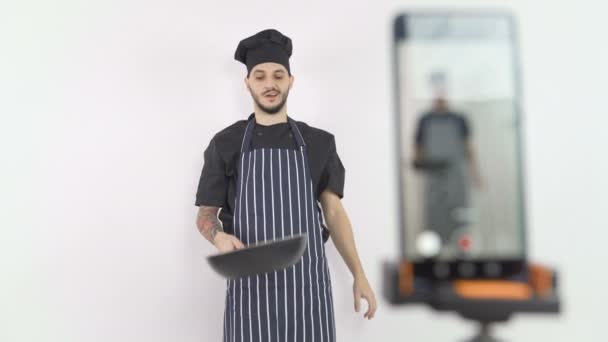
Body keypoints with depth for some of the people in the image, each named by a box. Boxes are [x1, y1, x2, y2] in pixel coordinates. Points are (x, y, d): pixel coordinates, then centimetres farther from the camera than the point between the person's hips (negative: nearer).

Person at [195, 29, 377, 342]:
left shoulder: (318, 143, 8)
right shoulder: (225, 145, 4)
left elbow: (334, 212, 10)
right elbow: (206, 214, 7)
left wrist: (359, 275, 5)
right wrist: (219, 236, -17)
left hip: (307, 283, 1)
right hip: (251, 284, -1)